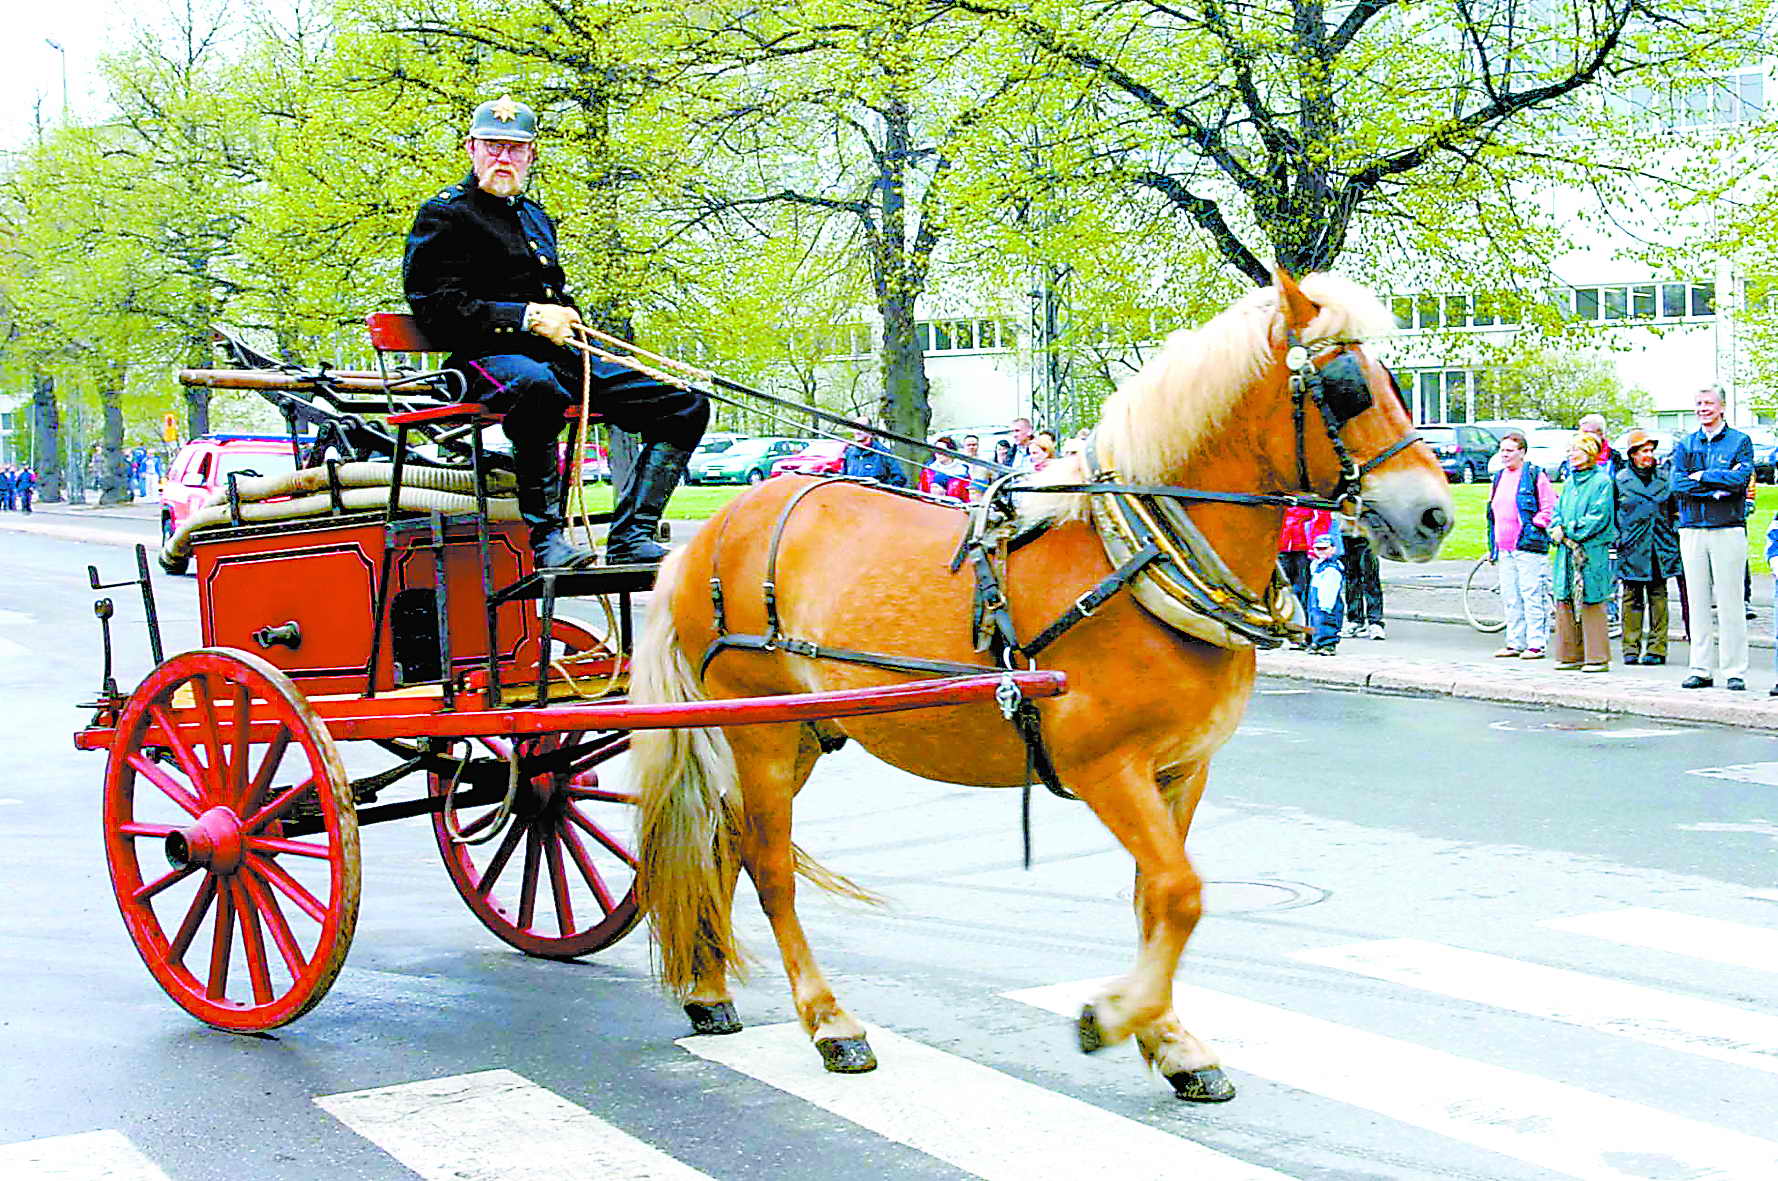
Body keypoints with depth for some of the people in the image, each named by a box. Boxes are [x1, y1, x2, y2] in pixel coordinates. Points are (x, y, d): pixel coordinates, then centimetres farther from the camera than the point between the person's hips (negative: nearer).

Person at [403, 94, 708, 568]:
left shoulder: (535, 217, 28)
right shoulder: (443, 214, 3)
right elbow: (435, 306, -8)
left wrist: (569, 322, 11)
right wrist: (528, 318, -15)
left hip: (563, 357, 8)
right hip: (488, 356, -8)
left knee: (686, 406, -3)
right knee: (536, 385, -46)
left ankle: (630, 538, -9)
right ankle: (546, 538, -37)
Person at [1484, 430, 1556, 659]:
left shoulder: (1535, 475, -5)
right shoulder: (1499, 477, 18)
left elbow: (1549, 508, -7)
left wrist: (1534, 527, -13)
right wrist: (1492, 546, 22)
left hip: (1528, 546, -8)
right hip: (1504, 548, 8)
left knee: (1532, 596, -7)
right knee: (1509, 598, 9)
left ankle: (1536, 644, -3)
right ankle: (1515, 643, 15)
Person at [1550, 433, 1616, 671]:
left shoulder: (1601, 481, -5)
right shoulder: (1570, 482, 18)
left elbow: (1598, 517, -12)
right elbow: (1557, 512, 19)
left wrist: (1568, 532, -12)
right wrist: (1557, 530, -2)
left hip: (1592, 551, -7)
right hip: (1567, 551, 7)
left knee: (1591, 603, -6)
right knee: (1564, 602, 6)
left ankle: (1597, 658, -2)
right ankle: (1571, 655, 13)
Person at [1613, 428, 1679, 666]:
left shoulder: (1663, 477, 10)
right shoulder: (1620, 480, 3)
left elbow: (1673, 510, 18)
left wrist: (1674, 535, 9)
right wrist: (1618, 539, 0)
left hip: (1660, 548, 2)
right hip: (1632, 549, -2)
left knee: (1658, 598, 2)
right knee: (1632, 599, 1)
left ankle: (1656, 649, 6)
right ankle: (1631, 649, 7)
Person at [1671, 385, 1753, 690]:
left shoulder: (1739, 442, 5)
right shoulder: (1684, 445, 13)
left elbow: (1740, 479, -11)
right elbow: (1677, 485, -1)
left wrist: (1701, 476, -6)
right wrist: (1718, 486, -10)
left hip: (1728, 530, -3)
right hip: (1692, 530, 3)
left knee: (1730, 602, -4)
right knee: (1697, 602, 4)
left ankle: (1735, 671, 1)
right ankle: (1701, 670, 10)